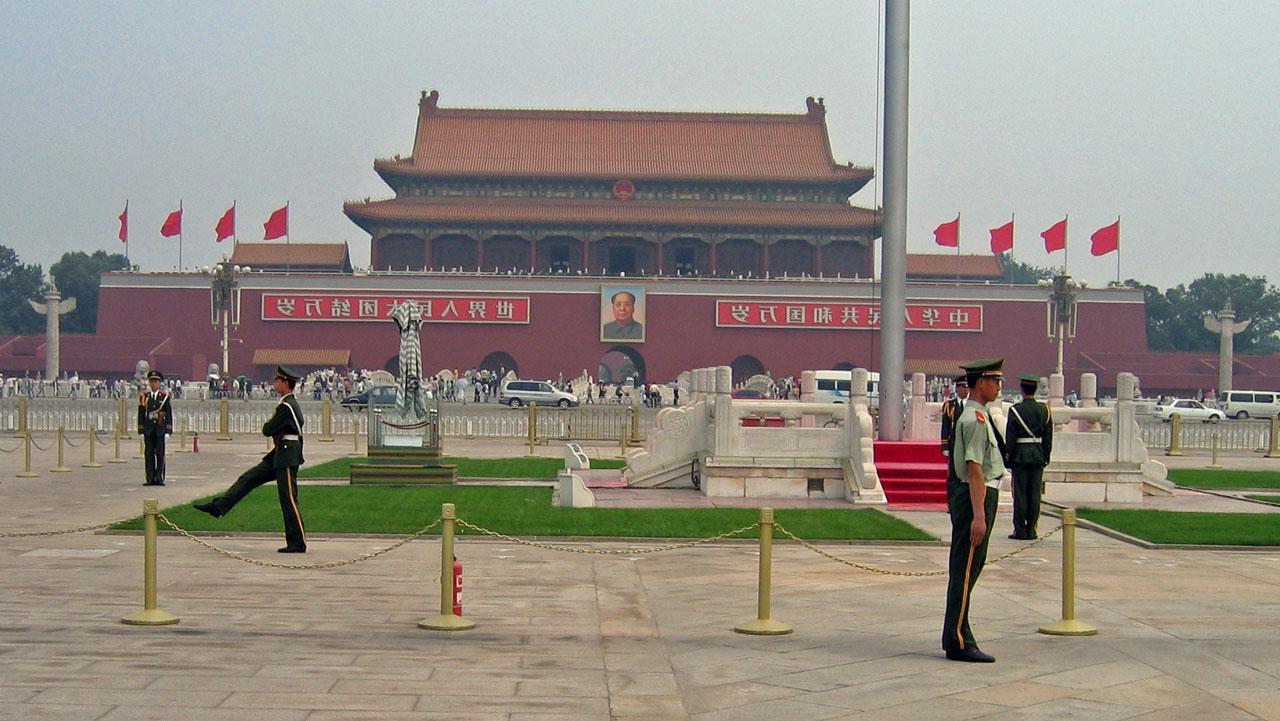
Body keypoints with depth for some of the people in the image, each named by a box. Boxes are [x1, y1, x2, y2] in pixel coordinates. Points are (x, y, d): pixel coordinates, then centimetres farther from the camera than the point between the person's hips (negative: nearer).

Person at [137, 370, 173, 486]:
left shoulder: (165, 396, 3)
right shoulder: (144, 396, 7)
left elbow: (169, 414, 1)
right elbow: (141, 415, 8)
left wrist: (168, 431, -5)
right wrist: (141, 431, 2)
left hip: (160, 429, -2)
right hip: (148, 430, 2)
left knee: (160, 454, -2)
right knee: (149, 454, 1)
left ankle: (160, 478, 2)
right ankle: (150, 479, 5)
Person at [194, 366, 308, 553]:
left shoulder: (286, 406, -19)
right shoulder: (291, 403, 12)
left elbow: (268, 430, -15)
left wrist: (267, 424, 6)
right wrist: (272, 426, 8)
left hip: (287, 457, -10)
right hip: (278, 455, 10)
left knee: (288, 499, -5)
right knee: (247, 479, 11)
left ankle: (298, 543, 0)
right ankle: (217, 507, 16)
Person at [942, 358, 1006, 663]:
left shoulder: (975, 416, 16)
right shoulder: (975, 419, -16)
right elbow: (974, 469, -21)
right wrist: (979, 515, -24)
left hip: (981, 495, 11)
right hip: (976, 497, -11)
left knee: (964, 571, 14)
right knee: (965, 572, -7)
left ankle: (956, 638, 21)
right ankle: (958, 642, -5)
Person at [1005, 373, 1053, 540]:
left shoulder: (1015, 410, -9)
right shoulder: (1045, 410, 3)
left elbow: (1010, 437, -8)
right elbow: (1048, 437, 6)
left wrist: (1008, 457, -1)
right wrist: (1045, 456, 14)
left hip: (1020, 455, -4)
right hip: (1038, 456, 4)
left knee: (1020, 494, 0)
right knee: (1035, 494, 7)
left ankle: (1020, 531, 1)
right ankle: (1031, 530, 9)